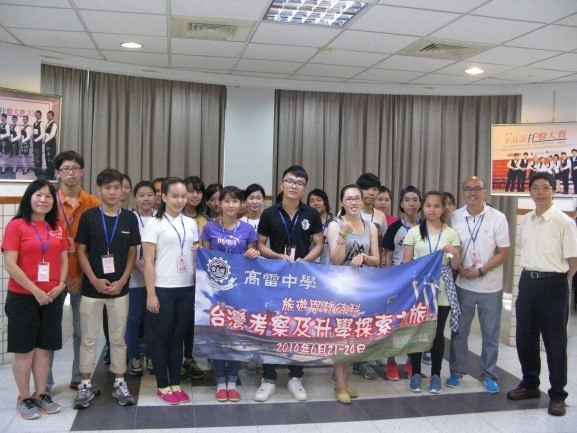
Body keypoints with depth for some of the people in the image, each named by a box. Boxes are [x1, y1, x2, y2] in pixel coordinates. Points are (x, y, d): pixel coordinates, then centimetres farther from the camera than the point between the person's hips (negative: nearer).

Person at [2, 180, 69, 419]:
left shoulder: (57, 227, 9)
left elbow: (64, 259, 12)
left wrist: (61, 285, -5)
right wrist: (35, 290, -14)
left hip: (52, 298, 5)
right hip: (23, 297, -4)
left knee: (44, 348, 11)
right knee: (24, 350, 5)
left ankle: (41, 395, 23)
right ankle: (24, 398, 19)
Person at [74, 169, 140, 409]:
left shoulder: (129, 218, 2)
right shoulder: (88, 217, -3)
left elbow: (132, 252, 4)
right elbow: (81, 251, -2)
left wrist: (121, 281, -6)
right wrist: (95, 280, -11)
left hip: (119, 288, 1)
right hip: (91, 288, -1)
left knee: (118, 338, 10)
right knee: (88, 339, 7)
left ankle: (119, 383, 21)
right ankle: (85, 385, 19)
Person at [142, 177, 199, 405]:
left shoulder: (191, 223, 10)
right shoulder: (154, 224, -4)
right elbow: (148, 262, -7)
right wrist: (151, 294, -11)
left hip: (187, 289, 4)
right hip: (163, 290, -4)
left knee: (178, 338, 12)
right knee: (162, 338, 6)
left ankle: (175, 383, 22)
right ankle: (162, 386, 18)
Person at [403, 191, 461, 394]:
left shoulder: (451, 233, 4)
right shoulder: (413, 232, 2)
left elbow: (456, 266, 5)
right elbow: (406, 263, 3)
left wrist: (454, 253, -16)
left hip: (441, 291, 1)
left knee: (438, 333, 6)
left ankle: (435, 374, 20)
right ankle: (416, 373, 19)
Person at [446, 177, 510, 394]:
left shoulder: (498, 218, -7)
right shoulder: (455, 217, -2)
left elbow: (503, 253, -5)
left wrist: (480, 271, -15)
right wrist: (460, 268, -11)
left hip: (490, 286, -1)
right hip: (463, 284, 1)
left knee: (490, 334, 9)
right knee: (459, 331, 11)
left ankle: (489, 375, 24)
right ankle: (457, 371, 25)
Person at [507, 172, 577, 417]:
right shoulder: (526, 221, 8)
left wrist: (557, 282, -1)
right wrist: (531, 276, 9)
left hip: (553, 284, -6)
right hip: (527, 281, 6)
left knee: (555, 342, 4)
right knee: (524, 338, 14)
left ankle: (557, 395, 18)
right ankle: (530, 384, 32)